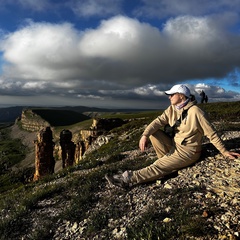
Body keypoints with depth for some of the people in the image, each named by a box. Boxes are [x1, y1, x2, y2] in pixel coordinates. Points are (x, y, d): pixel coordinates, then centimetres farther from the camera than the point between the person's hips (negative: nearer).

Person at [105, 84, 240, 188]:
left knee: (157, 167, -21)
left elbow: (211, 133, -12)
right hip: (175, 145, 8)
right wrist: (145, 135, -25)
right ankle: (168, 161, -5)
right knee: (153, 132, -6)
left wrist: (224, 152, -11)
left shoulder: (195, 111, -17)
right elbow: (158, 121, -8)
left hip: (187, 152, -8)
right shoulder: (172, 109, 4)